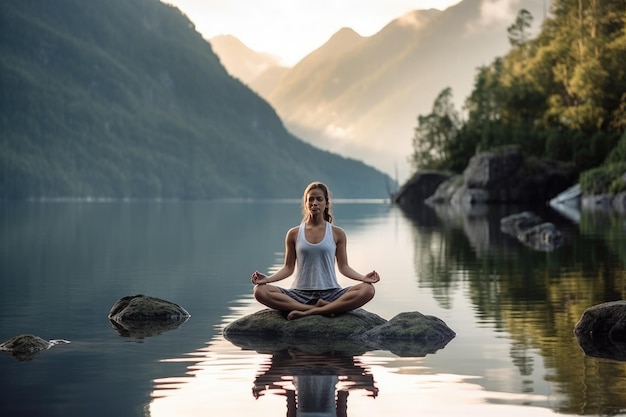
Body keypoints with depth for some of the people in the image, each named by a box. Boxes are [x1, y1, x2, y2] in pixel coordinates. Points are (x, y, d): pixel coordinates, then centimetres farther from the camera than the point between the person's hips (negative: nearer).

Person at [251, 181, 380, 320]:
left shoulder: (337, 233, 7)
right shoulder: (294, 234, 8)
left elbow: (343, 267, 9)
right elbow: (288, 268, 10)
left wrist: (363, 277, -8)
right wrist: (267, 278, -6)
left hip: (330, 293, 0)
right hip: (301, 293, 0)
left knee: (367, 290, -29)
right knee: (260, 291, -27)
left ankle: (307, 312, -28)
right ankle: (325, 309, -27)